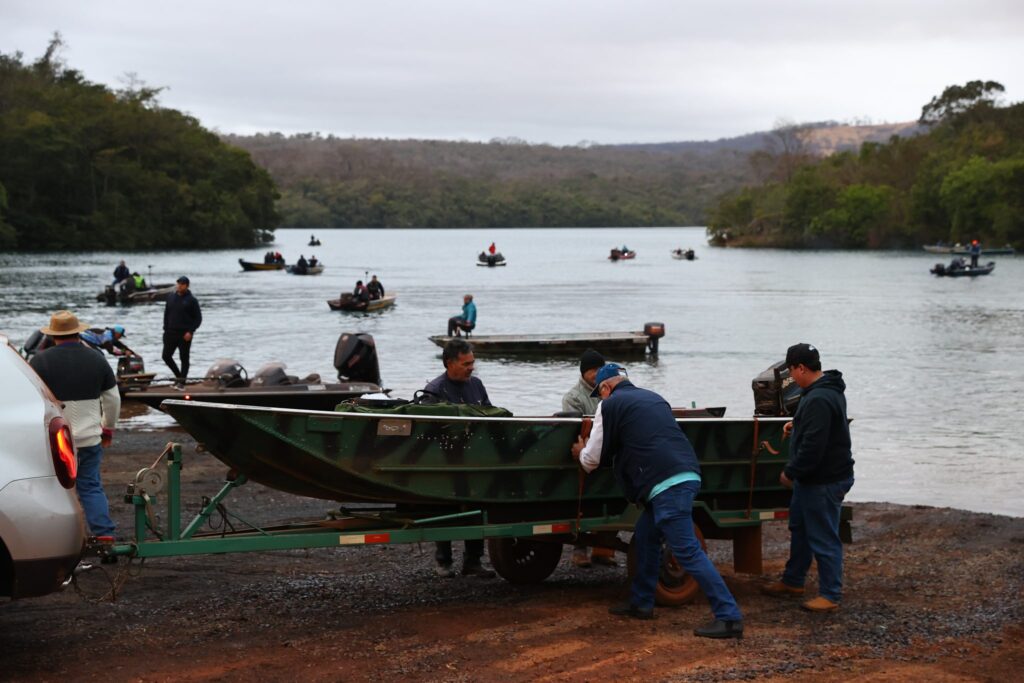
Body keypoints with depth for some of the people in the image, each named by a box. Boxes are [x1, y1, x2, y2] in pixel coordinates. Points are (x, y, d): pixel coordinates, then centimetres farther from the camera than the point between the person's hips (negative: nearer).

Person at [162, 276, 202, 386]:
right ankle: (179, 376, 19)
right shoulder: (171, 298, 9)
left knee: (184, 358, 0)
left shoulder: (191, 300, -4)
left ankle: (182, 381, 6)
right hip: (171, 333, 5)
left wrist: (191, 332, -13)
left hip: (185, 334, -5)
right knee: (166, 356, 3)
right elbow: (166, 314, 16)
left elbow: (198, 318, -4)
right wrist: (166, 329, 6)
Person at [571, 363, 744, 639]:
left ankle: (729, 617, -14)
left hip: (666, 484, -9)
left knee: (687, 550, -9)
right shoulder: (653, 398, 26)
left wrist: (581, 452, 32)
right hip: (687, 474, 9)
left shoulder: (610, 405, 4)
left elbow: (593, 460, 8)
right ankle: (640, 603, 31)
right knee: (645, 536, 23)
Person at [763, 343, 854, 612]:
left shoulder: (818, 400, -26)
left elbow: (813, 446, -29)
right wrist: (797, 426, 17)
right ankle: (792, 581, 36)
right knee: (799, 529, 23)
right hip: (811, 478, 11)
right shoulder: (829, 390, 9)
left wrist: (791, 472, -18)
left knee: (823, 537, -3)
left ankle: (830, 595, 5)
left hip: (824, 481, -11)